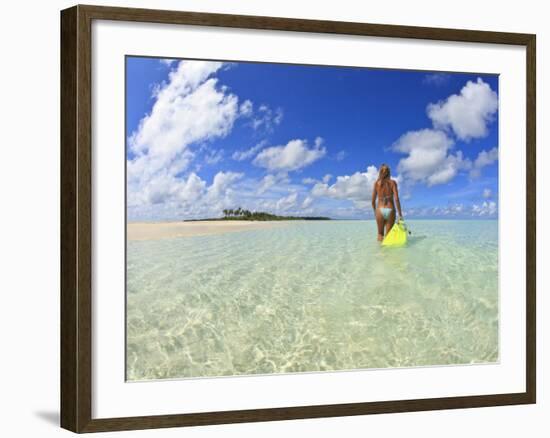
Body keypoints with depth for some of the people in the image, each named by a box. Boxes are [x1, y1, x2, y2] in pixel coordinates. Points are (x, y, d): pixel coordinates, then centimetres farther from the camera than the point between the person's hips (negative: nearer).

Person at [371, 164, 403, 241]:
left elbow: (373, 201, 5)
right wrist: (400, 214, -6)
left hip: (380, 210, 1)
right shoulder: (392, 182, 1)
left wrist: (375, 212, 20)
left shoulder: (376, 183, 5)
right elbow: (396, 199, -8)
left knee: (380, 234, 15)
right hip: (390, 210, -1)